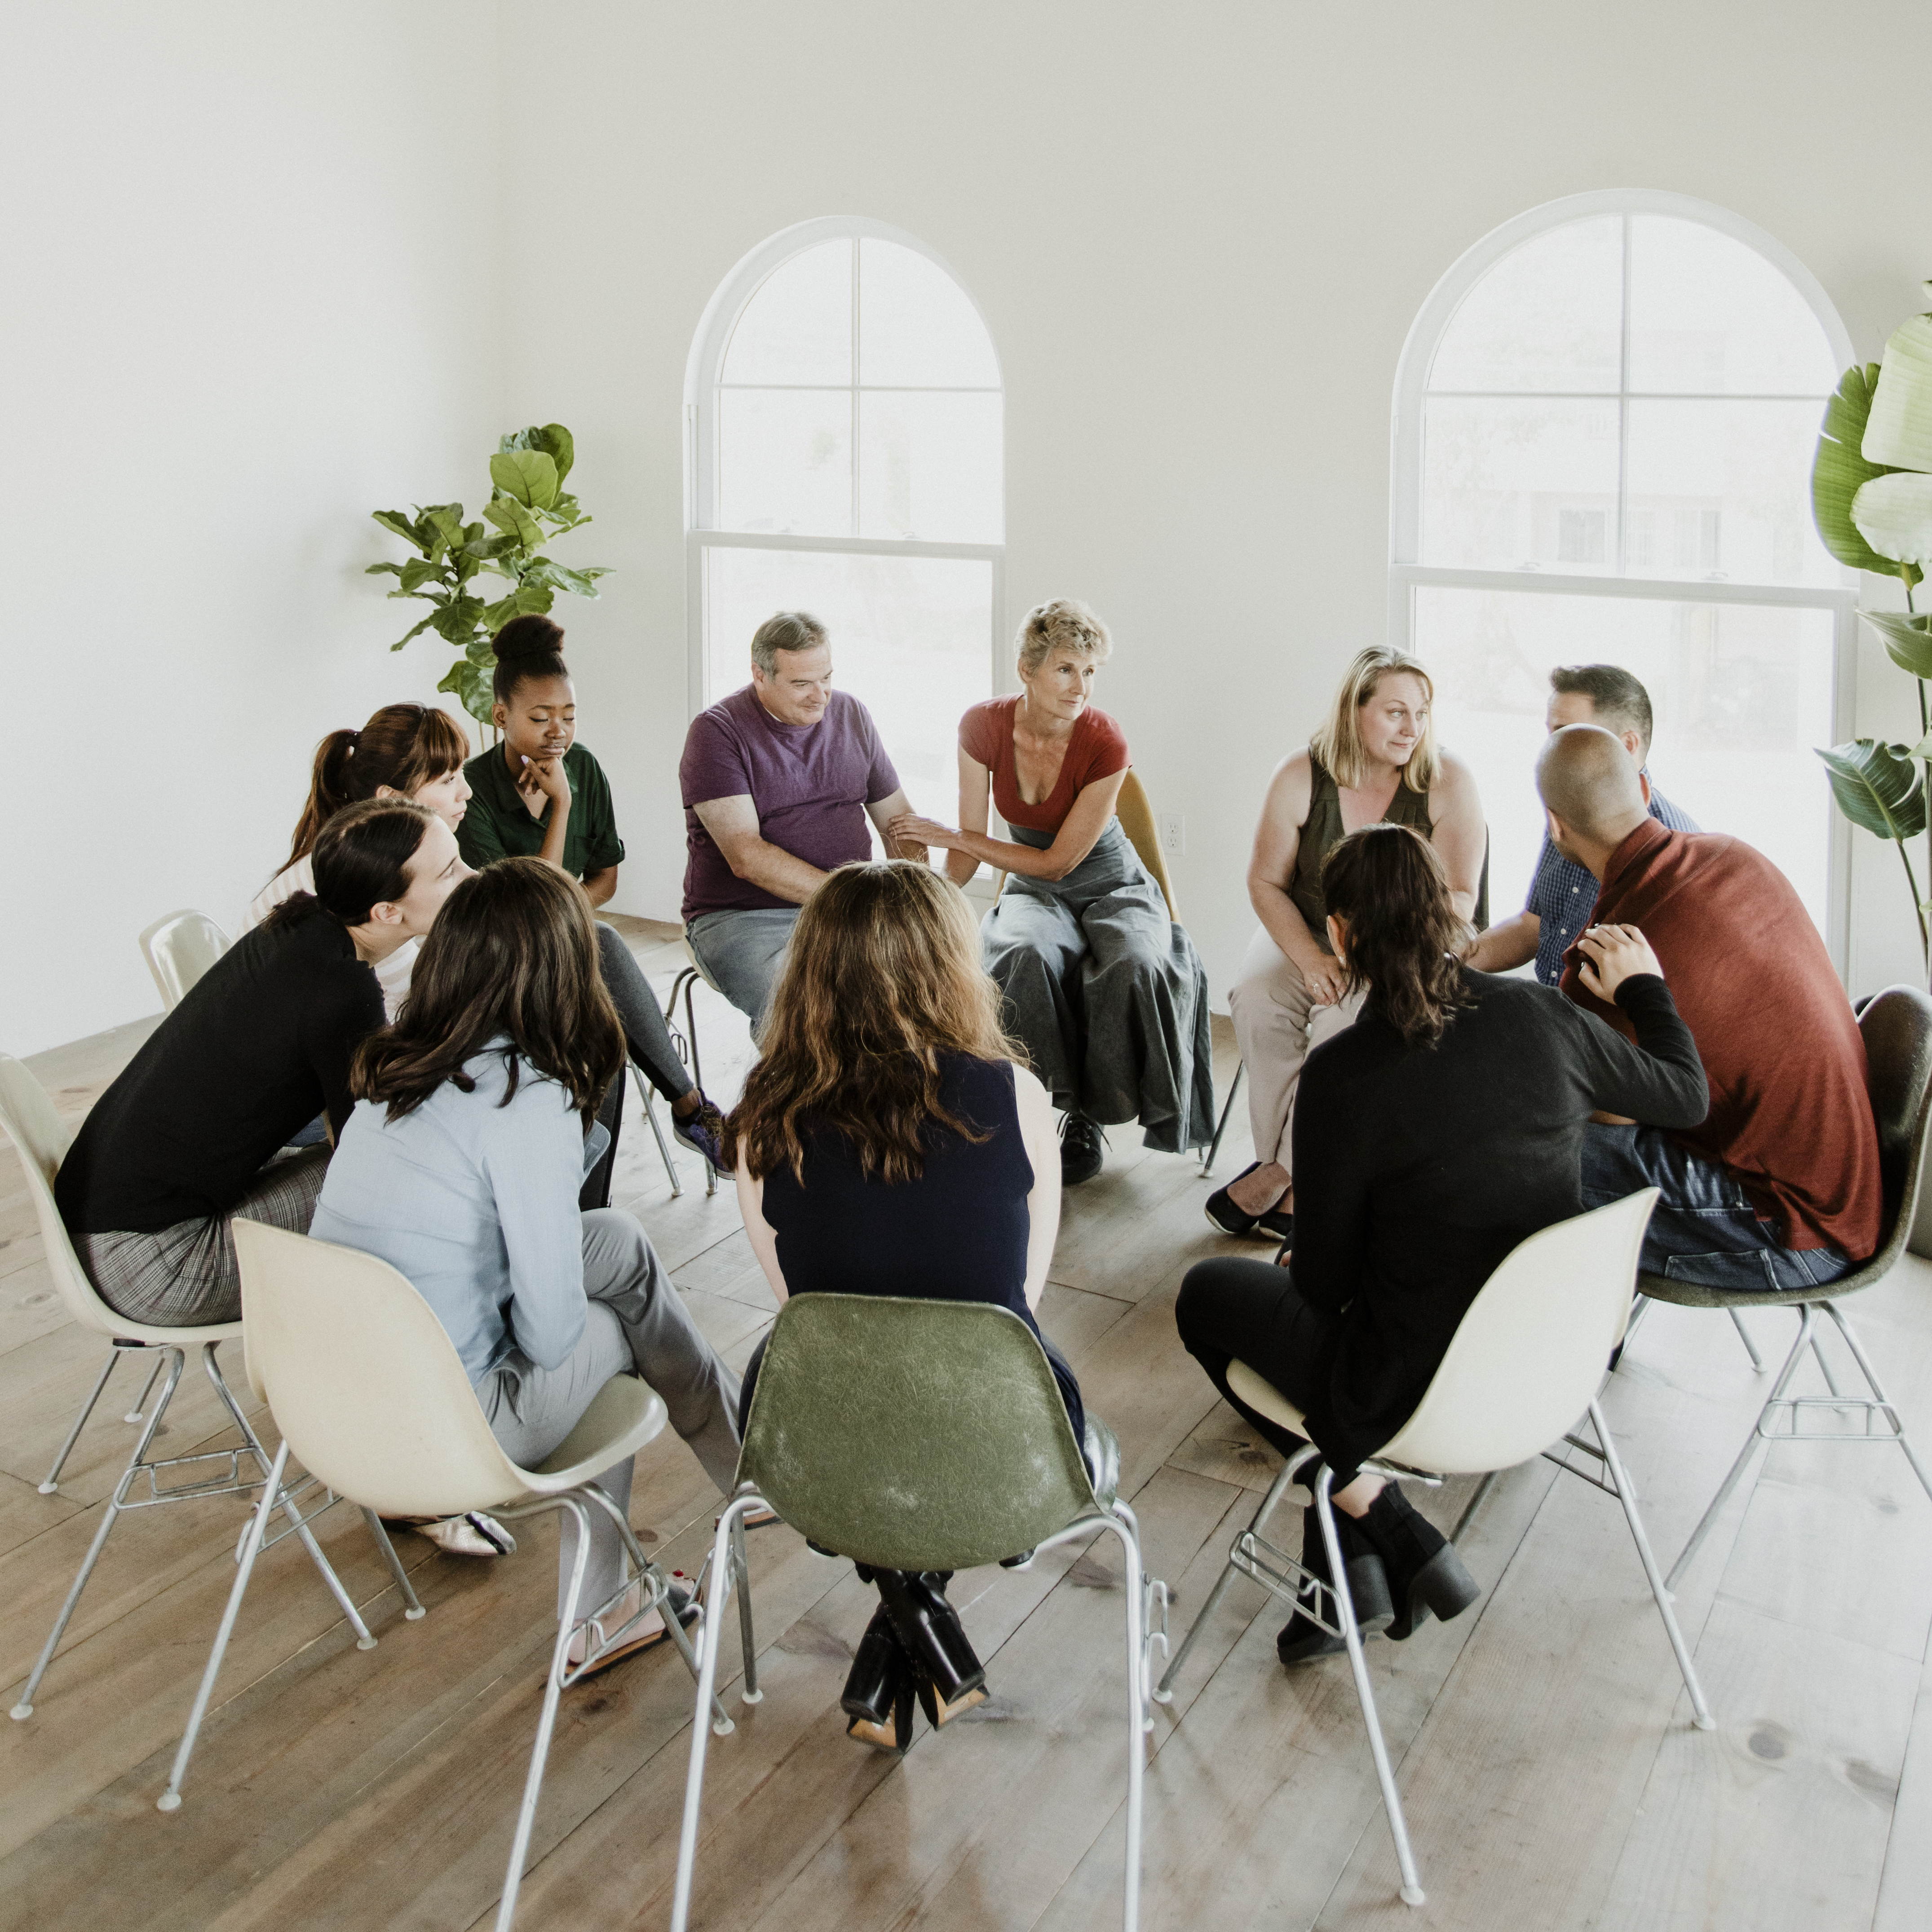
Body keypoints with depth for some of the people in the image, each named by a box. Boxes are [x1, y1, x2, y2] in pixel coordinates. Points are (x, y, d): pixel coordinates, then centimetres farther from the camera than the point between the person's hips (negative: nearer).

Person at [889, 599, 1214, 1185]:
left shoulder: (1105, 744, -21)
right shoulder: (984, 727, -11)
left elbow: (1059, 861, -16)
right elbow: (968, 851, -5)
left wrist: (951, 835, -14)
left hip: (1110, 887, -1)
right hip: (1032, 889, 2)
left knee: (1133, 970, -34)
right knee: (1028, 959, -35)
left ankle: (1088, 1118, -12)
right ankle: (1057, 1106, -18)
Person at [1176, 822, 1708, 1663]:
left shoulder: (1342, 1074, -23)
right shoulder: (1539, 1014, -10)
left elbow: (1324, 1283, -13)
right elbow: (1685, 1096, 8)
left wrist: (1296, 1259, 11)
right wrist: (1643, 987, 25)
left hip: (1424, 1394, -6)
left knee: (1208, 1294, 18)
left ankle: (1387, 1533, 12)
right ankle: (1349, 1567, 29)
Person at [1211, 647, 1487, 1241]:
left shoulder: (1447, 781, -11)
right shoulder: (1300, 777, -7)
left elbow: (1460, 898, -13)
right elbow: (1265, 882, -2)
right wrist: (1310, 959, -17)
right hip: (1307, 932, 2)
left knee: (1346, 1020, -31)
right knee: (1256, 1002, -27)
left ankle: (1286, 1170, -15)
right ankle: (1289, 1170, -17)